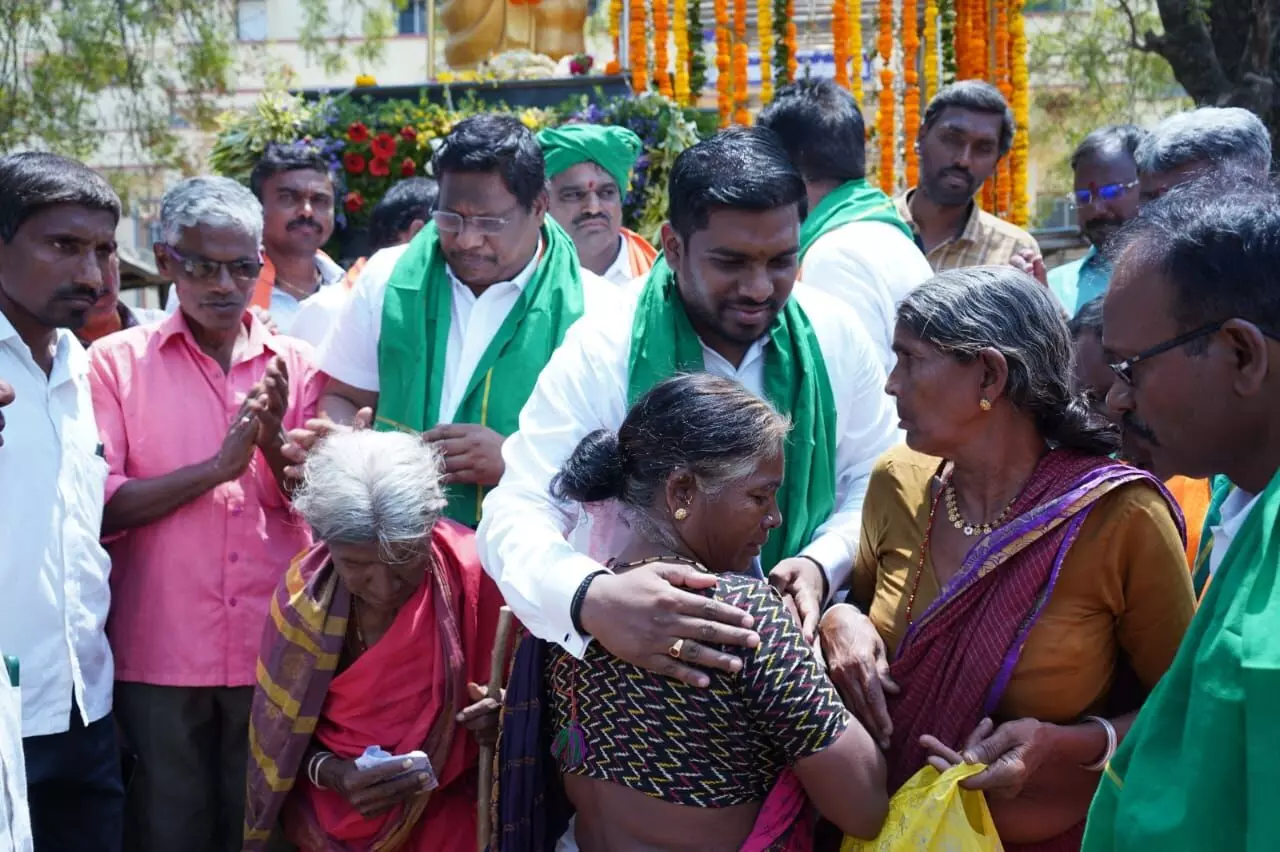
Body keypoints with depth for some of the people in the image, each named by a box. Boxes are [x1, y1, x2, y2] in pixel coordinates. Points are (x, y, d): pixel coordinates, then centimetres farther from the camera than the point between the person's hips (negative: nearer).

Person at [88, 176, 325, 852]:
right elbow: (97, 509, -9)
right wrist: (215, 468, -19)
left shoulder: (296, 365, 6)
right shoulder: (117, 360, -1)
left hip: (274, 650, 2)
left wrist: (273, 441, -16)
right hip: (160, 654, -2)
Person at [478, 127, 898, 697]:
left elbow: (876, 480, 10)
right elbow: (517, 515, -15)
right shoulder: (601, 353, -9)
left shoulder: (834, 334, 1)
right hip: (635, 658, -2)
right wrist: (589, 598, -37)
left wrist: (822, 563, -10)